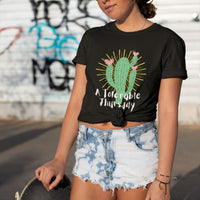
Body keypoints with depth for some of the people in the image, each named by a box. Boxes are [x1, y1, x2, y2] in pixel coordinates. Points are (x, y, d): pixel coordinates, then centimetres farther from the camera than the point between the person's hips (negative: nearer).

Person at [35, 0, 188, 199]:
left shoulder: (169, 42, -3)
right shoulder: (92, 39, 8)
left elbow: (168, 114, -7)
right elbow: (77, 101, 5)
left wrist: (163, 181, -12)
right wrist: (60, 160, -7)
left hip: (139, 152, -3)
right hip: (93, 153, 3)